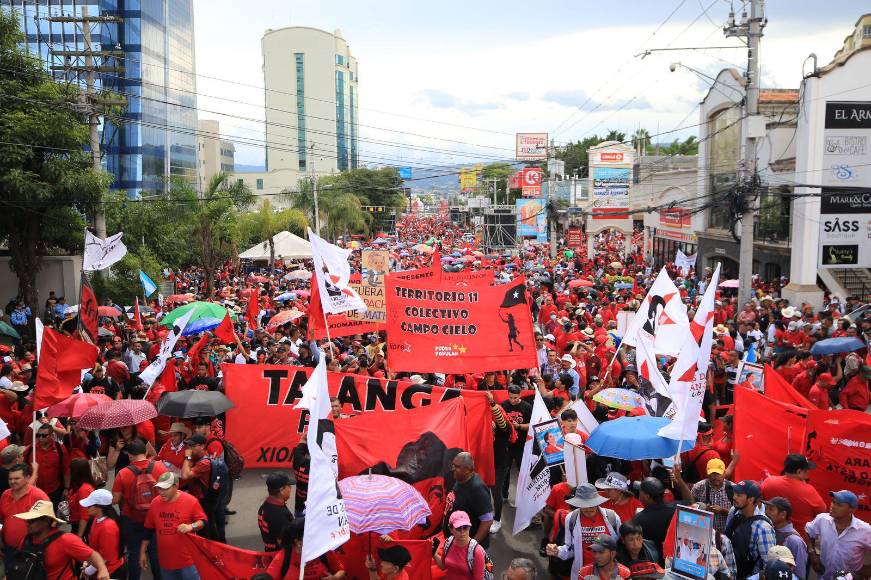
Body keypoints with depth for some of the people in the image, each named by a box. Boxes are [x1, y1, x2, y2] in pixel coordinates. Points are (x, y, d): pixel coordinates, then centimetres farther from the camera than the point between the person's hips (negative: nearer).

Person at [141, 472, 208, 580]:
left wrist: (191, 527, -25)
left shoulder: (191, 501, -12)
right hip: (165, 560, 4)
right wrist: (143, 551, 12)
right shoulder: (155, 503, -1)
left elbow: (203, 521, -4)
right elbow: (148, 529, 10)